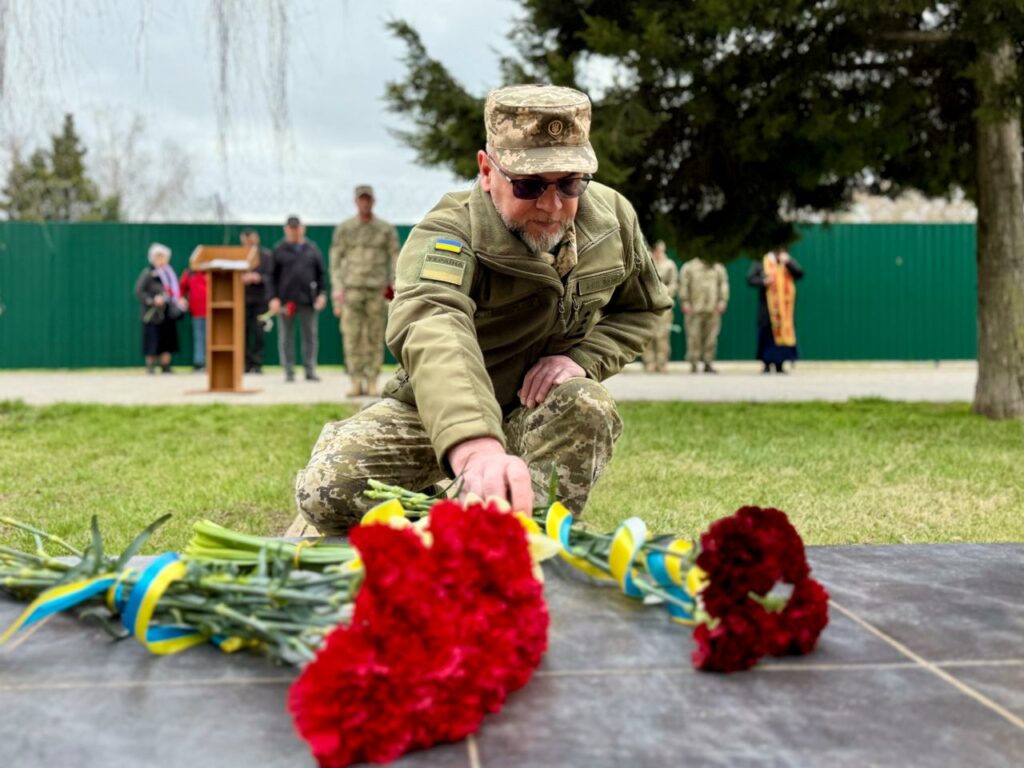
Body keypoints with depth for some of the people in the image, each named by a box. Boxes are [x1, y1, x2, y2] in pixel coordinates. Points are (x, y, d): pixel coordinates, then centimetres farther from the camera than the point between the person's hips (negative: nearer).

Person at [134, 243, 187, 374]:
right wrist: (152, 300, -18)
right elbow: (139, 291, -9)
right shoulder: (148, 273, -6)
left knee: (168, 339, 5)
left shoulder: (169, 273, 14)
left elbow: (175, 290, 24)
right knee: (153, 340, -5)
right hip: (153, 313, -6)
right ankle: (150, 365, 7)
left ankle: (166, 366, 12)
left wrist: (179, 301, 8)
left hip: (169, 312, 6)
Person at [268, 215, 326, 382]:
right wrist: (273, 298, -7)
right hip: (285, 299, -1)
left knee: (310, 335, 2)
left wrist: (321, 293, 2)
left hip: (308, 300, 1)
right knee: (286, 336, 2)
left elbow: (320, 273, 12)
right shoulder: (279, 250, 5)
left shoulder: (313, 249, 11)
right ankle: (289, 371, 8)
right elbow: (272, 276, 2)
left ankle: (310, 370, 8)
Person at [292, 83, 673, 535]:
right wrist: (475, 448, -72)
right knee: (326, 488, -24)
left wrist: (582, 358, -15)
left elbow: (644, 308, 8)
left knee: (587, 406, -33)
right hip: (435, 410, -2)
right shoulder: (448, 234, -29)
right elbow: (431, 328, -52)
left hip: (543, 412, 2)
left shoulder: (612, 216, -11)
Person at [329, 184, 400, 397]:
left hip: (377, 290, 0)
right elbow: (336, 259, 4)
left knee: (375, 336, 0)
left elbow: (395, 258, 6)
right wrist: (337, 290, -5)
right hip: (351, 289, 0)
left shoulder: (386, 229, 5)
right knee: (352, 336, -5)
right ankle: (356, 382, 0)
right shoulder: (343, 229, 5)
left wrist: (393, 285, -6)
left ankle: (372, 382, 5)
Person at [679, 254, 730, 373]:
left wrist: (722, 301, 2)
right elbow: (683, 286, 3)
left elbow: (724, 285, 13)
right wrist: (685, 303, -5)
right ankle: (693, 364, -3)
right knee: (694, 337, -6)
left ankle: (708, 363, 8)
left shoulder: (719, 268, 15)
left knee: (711, 337, 0)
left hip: (713, 310, 3)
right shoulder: (688, 267, 7)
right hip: (694, 309, -2)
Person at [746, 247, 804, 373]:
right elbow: (750, 278, 0)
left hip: (784, 307, 2)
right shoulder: (760, 263, 7)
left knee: (783, 333, -3)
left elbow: (800, 273, -3)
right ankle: (767, 364, 3)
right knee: (767, 334, -5)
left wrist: (788, 262, -15)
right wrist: (763, 281, -17)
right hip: (767, 307, -1)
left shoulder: (789, 261, 12)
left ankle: (779, 364, 3)